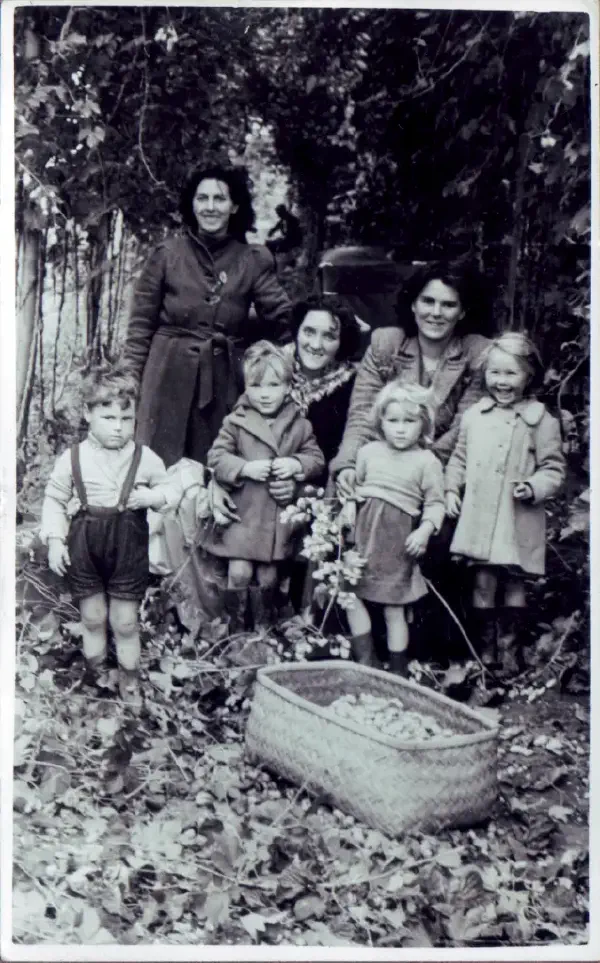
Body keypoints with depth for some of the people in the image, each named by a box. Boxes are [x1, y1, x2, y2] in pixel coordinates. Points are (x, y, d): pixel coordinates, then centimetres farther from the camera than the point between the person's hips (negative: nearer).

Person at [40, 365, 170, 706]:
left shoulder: (146, 459, -8)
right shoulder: (72, 459, -8)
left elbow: (169, 491, 6)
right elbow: (54, 500, 2)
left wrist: (152, 497, -15)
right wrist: (55, 540, -5)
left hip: (128, 549, 0)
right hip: (85, 549, 1)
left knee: (125, 621, 9)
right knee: (92, 617, 15)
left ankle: (129, 677, 29)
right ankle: (94, 669, 36)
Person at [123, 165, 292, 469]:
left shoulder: (253, 261, 5)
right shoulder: (167, 253, 2)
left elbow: (282, 319, 1)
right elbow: (141, 321, 3)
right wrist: (131, 379, -3)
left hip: (224, 380, 1)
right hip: (169, 373, -1)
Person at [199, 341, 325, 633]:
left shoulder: (299, 425, 3)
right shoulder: (236, 422, -3)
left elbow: (317, 458, 5)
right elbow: (216, 457, -5)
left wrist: (297, 464, -15)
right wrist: (245, 468, -20)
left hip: (279, 515, 2)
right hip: (241, 513, -2)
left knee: (268, 576, 12)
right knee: (239, 572, -6)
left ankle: (262, 628, 30)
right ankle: (234, 627, 13)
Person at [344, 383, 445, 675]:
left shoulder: (426, 461, -4)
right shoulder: (369, 452, 8)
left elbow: (435, 503, -5)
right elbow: (355, 487, 17)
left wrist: (425, 530, -18)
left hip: (397, 539, -4)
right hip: (364, 531, 4)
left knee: (394, 608, 3)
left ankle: (398, 669, 16)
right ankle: (365, 659, 16)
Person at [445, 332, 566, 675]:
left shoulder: (541, 421, -4)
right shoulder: (474, 415, 7)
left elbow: (554, 467, -2)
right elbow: (459, 457, 18)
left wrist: (534, 487, -18)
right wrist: (452, 488, 8)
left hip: (517, 521, -3)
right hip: (478, 517, 3)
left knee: (513, 583, 7)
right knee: (483, 581, 7)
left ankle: (513, 650, 23)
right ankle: (485, 648, 22)